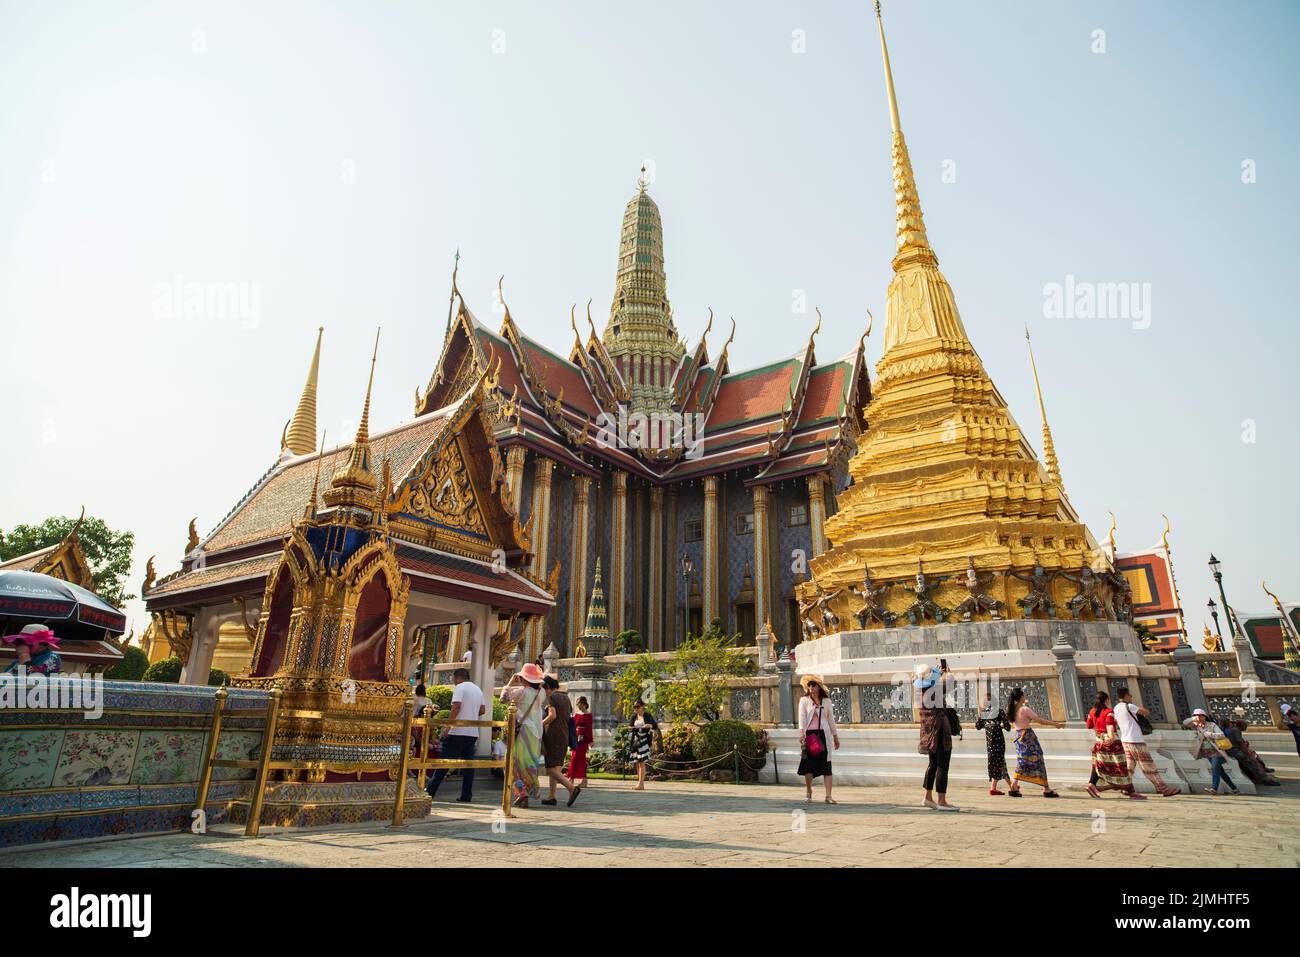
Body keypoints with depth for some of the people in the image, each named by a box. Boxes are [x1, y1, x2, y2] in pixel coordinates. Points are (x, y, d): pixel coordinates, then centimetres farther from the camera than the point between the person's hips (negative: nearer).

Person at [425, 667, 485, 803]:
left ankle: (430, 791, 6)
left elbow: (456, 706, -17)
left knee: (444, 761, 1)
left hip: (458, 731, -6)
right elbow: (482, 709, 16)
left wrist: (448, 726, -15)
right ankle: (466, 796, 5)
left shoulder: (460, 687, -6)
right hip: (473, 732, 6)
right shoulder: (478, 690, 17)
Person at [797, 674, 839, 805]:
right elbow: (802, 717, -5)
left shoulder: (826, 701, 10)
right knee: (808, 765, 2)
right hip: (809, 735, -1)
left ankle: (828, 796, -1)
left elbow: (831, 719, 15)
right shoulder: (804, 700, 4)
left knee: (826, 765, -3)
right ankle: (808, 794, 18)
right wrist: (801, 732, -18)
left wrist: (835, 736, 15)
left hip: (824, 735, 1)